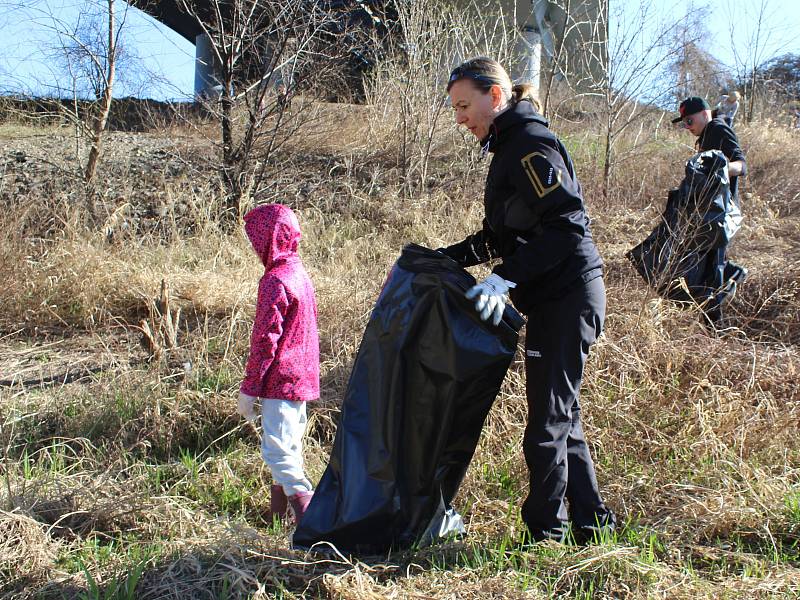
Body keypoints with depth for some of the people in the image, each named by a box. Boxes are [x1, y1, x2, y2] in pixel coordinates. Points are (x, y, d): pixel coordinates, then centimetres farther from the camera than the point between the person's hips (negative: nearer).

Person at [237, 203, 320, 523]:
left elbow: (265, 340, -19)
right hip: (302, 376, 10)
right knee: (290, 445, 17)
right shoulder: (299, 273, 11)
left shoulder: (275, 281, -19)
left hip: (280, 380, -10)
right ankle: (281, 509, 29)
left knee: (277, 449, -7)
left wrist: (249, 388, -13)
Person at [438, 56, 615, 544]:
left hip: (566, 298, -11)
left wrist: (507, 278, -27)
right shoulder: (512, 147, 17)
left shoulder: (530, 144, -14)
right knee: (562, 419, 16)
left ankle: (548, 536, 7)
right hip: (554, 299, 11)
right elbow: (503, 235, 24)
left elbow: (567, 225, -23)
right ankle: (592, 525, 26)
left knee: (547, 426, -4)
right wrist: (448, 258, 16)